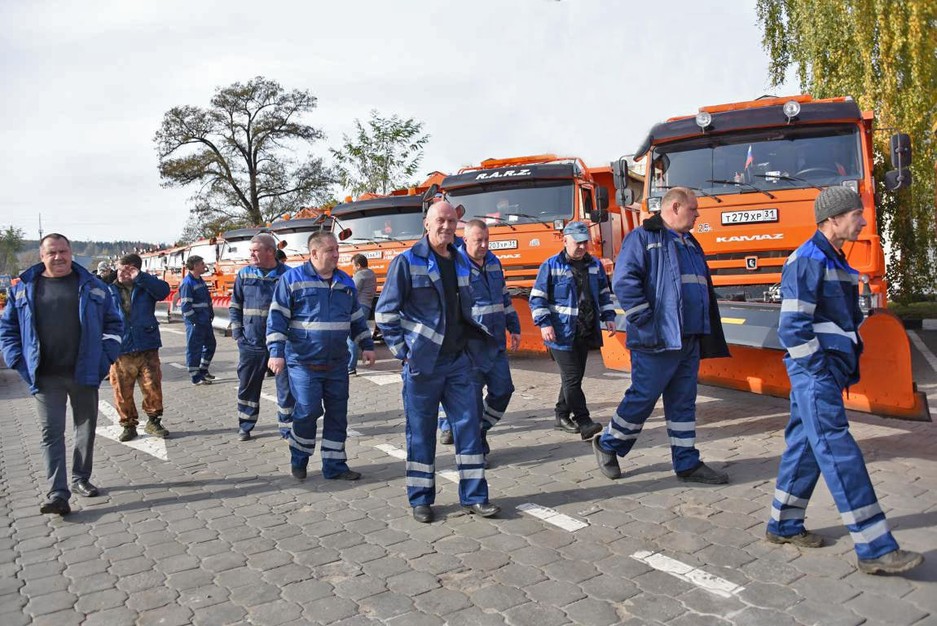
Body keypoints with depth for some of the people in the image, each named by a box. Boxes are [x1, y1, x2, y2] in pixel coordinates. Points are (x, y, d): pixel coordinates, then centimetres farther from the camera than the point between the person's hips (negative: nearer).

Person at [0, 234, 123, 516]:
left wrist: (105, 357, -2)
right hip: (45, 377, -1)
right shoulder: (24, 288, 5)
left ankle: (81, 479, 28)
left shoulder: (92, 286, 4)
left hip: (85, 374, 1)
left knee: (86, 429, 11)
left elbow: (113, 323, 7)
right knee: (51, 434, -1)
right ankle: (57, 493, 1)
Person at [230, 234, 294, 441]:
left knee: (286, 387, 2)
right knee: (247, 386, 12)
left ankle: (287, 428, 14)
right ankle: (245, 426, 28)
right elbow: (234, 306, 11)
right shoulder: (244, 275, 5)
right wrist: (238, 334, 2)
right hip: (251, 344, 3)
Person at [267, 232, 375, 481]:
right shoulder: (292, 279, -4)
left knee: (338, 414, 7)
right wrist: (276, 352, -14)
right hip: (304, 362, -5)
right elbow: (277, 317, -6)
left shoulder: (346, 282, 11)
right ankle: (298, 458, 17)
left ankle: (334, 465, 19)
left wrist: (367, 345, 14)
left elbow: (357, 318, 20)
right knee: (308, 411, -9)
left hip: (337, 364, 5)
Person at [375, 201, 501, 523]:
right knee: (421, 432, 5)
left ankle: (474, 496, 15)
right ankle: (421, 499, 19)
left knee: (469, 425, 5)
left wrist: (475, 333, 15)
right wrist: (402, 350, -10)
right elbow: (385, 312, -7)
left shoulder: (461, 262, 10)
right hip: (421, 363, -5)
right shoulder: (407, 261, -7)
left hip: (457, 361, 5)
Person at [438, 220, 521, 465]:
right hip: (470, 344, -7)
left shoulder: (494, 263, 12)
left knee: (503, 389, 9)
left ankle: (479, 430, 29)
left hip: (496, 342, 7)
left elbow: (504, 298, 21)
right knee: (472, 395, -1)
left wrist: (514, 328, 19)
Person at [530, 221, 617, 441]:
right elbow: (537, 297, -5)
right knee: (571, 378, -10)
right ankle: (584, 423, -9)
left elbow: (604, 294, 22)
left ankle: (562, 416, 26)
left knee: (575, 377, 13)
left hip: (585, 333, 6)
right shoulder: (551, 266, -5)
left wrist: (608, 317, 12)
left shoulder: (595, 265, 12)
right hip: (562, 334, -6)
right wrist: (544, 323, -14)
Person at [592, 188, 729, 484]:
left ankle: (687, 464, 19)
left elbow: (705, 290, 26)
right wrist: (645, 322, -19)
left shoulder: (691, 245, 21)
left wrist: (708, 335, 19)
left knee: (683, 402, 12)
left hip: (689, 340, 8)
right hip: (657, 341, -8)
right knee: (642, 397, -1)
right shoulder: (643, 238, -5)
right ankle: (607, 445, 18)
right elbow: (624, 281, -17)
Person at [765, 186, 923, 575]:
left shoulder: (837, 262, 17)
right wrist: (822, 370, -17)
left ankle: (784, 525, 24)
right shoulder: (807, 261, -13)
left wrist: (850, 364, 15)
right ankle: (875, 550, -4)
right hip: (813, 373, -10)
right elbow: (793, 327, -19)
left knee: (805, 448, 14)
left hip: (829, 371, 10)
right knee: (840, 454, -8)